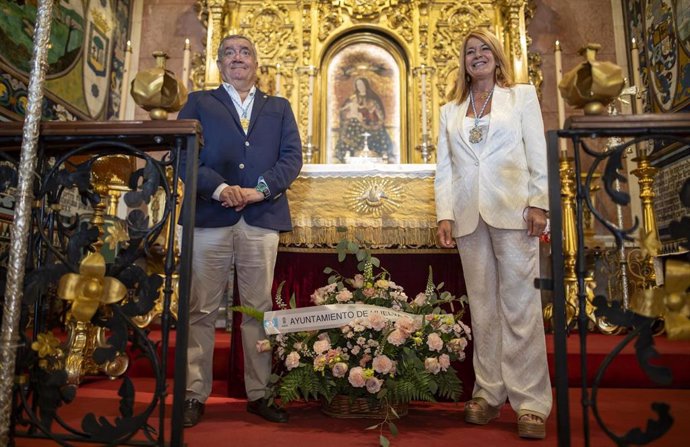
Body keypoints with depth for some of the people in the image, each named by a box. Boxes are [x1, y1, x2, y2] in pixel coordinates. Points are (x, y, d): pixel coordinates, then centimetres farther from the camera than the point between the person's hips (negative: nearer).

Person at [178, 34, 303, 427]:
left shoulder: (279, 108, 20)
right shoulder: (199, 103, 16)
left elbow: (292, 156, 7)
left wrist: (260, 189, -10)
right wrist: (218, 188, -14)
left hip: (262, 219, 1)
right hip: (209, 216, -1)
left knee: (259, 310, 4)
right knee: (202, 311, 1)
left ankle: (258, 394, 14)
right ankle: (195, 395, 11)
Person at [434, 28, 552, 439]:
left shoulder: (523, 96, 12)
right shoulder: (450, 111, 18)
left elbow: (538, 154, 3)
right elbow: (444, 167, 11)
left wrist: (539, 203, -8)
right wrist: (445, 214, 1)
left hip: (512, 210, -3)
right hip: (469, 216, 3)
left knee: (520, 306, -5)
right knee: (483, 307, 4)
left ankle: (531, 402, 1)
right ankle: (489, 393, 12)